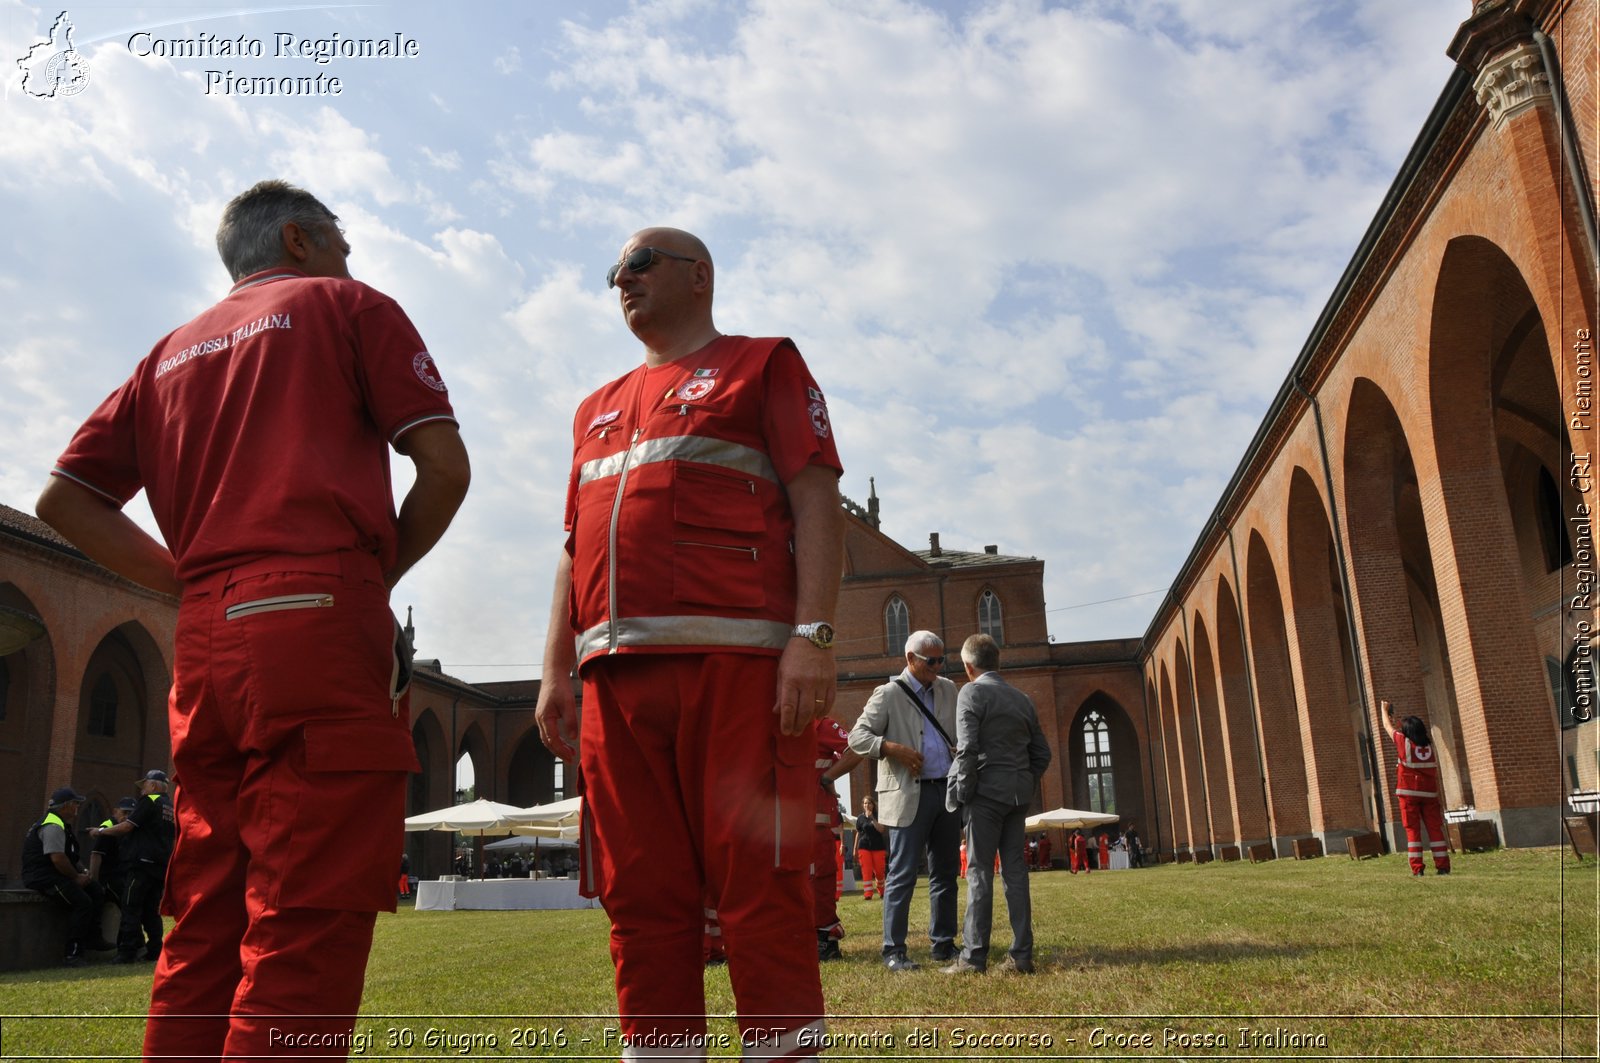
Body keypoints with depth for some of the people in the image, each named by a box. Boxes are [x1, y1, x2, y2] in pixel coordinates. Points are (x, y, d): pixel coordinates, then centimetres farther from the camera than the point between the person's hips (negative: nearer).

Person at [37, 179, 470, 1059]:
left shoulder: (174, 350, 26)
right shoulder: (347, 306, 11)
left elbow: (64, 499, 22)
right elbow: (444, 465, -1)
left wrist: (196, 585, 16)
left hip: (202, 647, 7)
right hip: (319, 623, -6)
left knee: (205, 930, 11)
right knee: (306, 928, -8)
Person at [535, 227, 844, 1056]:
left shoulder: (763, 364, 12)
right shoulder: (598, 409, 29)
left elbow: (817, 504, 0)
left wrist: (813, 635, -13)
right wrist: (555, 672, 15)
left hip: (735, 658, -5)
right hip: (616, 671, 6)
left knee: (758, 885, -6)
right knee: (639, 895, 4)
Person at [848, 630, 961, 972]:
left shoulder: (948, 690, 14)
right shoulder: (888, 694, -3)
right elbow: (857, 736, -7)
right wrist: (893, 748, -22)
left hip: (947, 790, 6)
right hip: (909, 794, -6)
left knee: (945, 873, 11)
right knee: (903, 874, -3)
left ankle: (944, 944, 21)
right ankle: (894, 950, 4)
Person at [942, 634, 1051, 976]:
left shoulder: (971, 692, -5)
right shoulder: (1023, 699, 15)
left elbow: (967, 749, -14)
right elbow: (1042, 753, 15)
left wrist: (964, 792, -7)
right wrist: (1026, 786, 17)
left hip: (987, 791, -6)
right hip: (1019, 793, 6)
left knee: (979, 871, -4)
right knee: (1015, 870, 7)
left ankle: (974, 956, -4)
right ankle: (1021, 955, 7)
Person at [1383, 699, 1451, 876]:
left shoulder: (1403, 742, -3)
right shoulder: (1429, 744, 6)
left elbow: (1389, 727, 12)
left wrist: (1384, 709, 28)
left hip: (1409, 793, -3)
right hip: (1429, 793, 3)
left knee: (1413, 830, -2)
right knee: (1435, 829, 5)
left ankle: (1417, 868, -5)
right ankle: (1443, 866, 3)